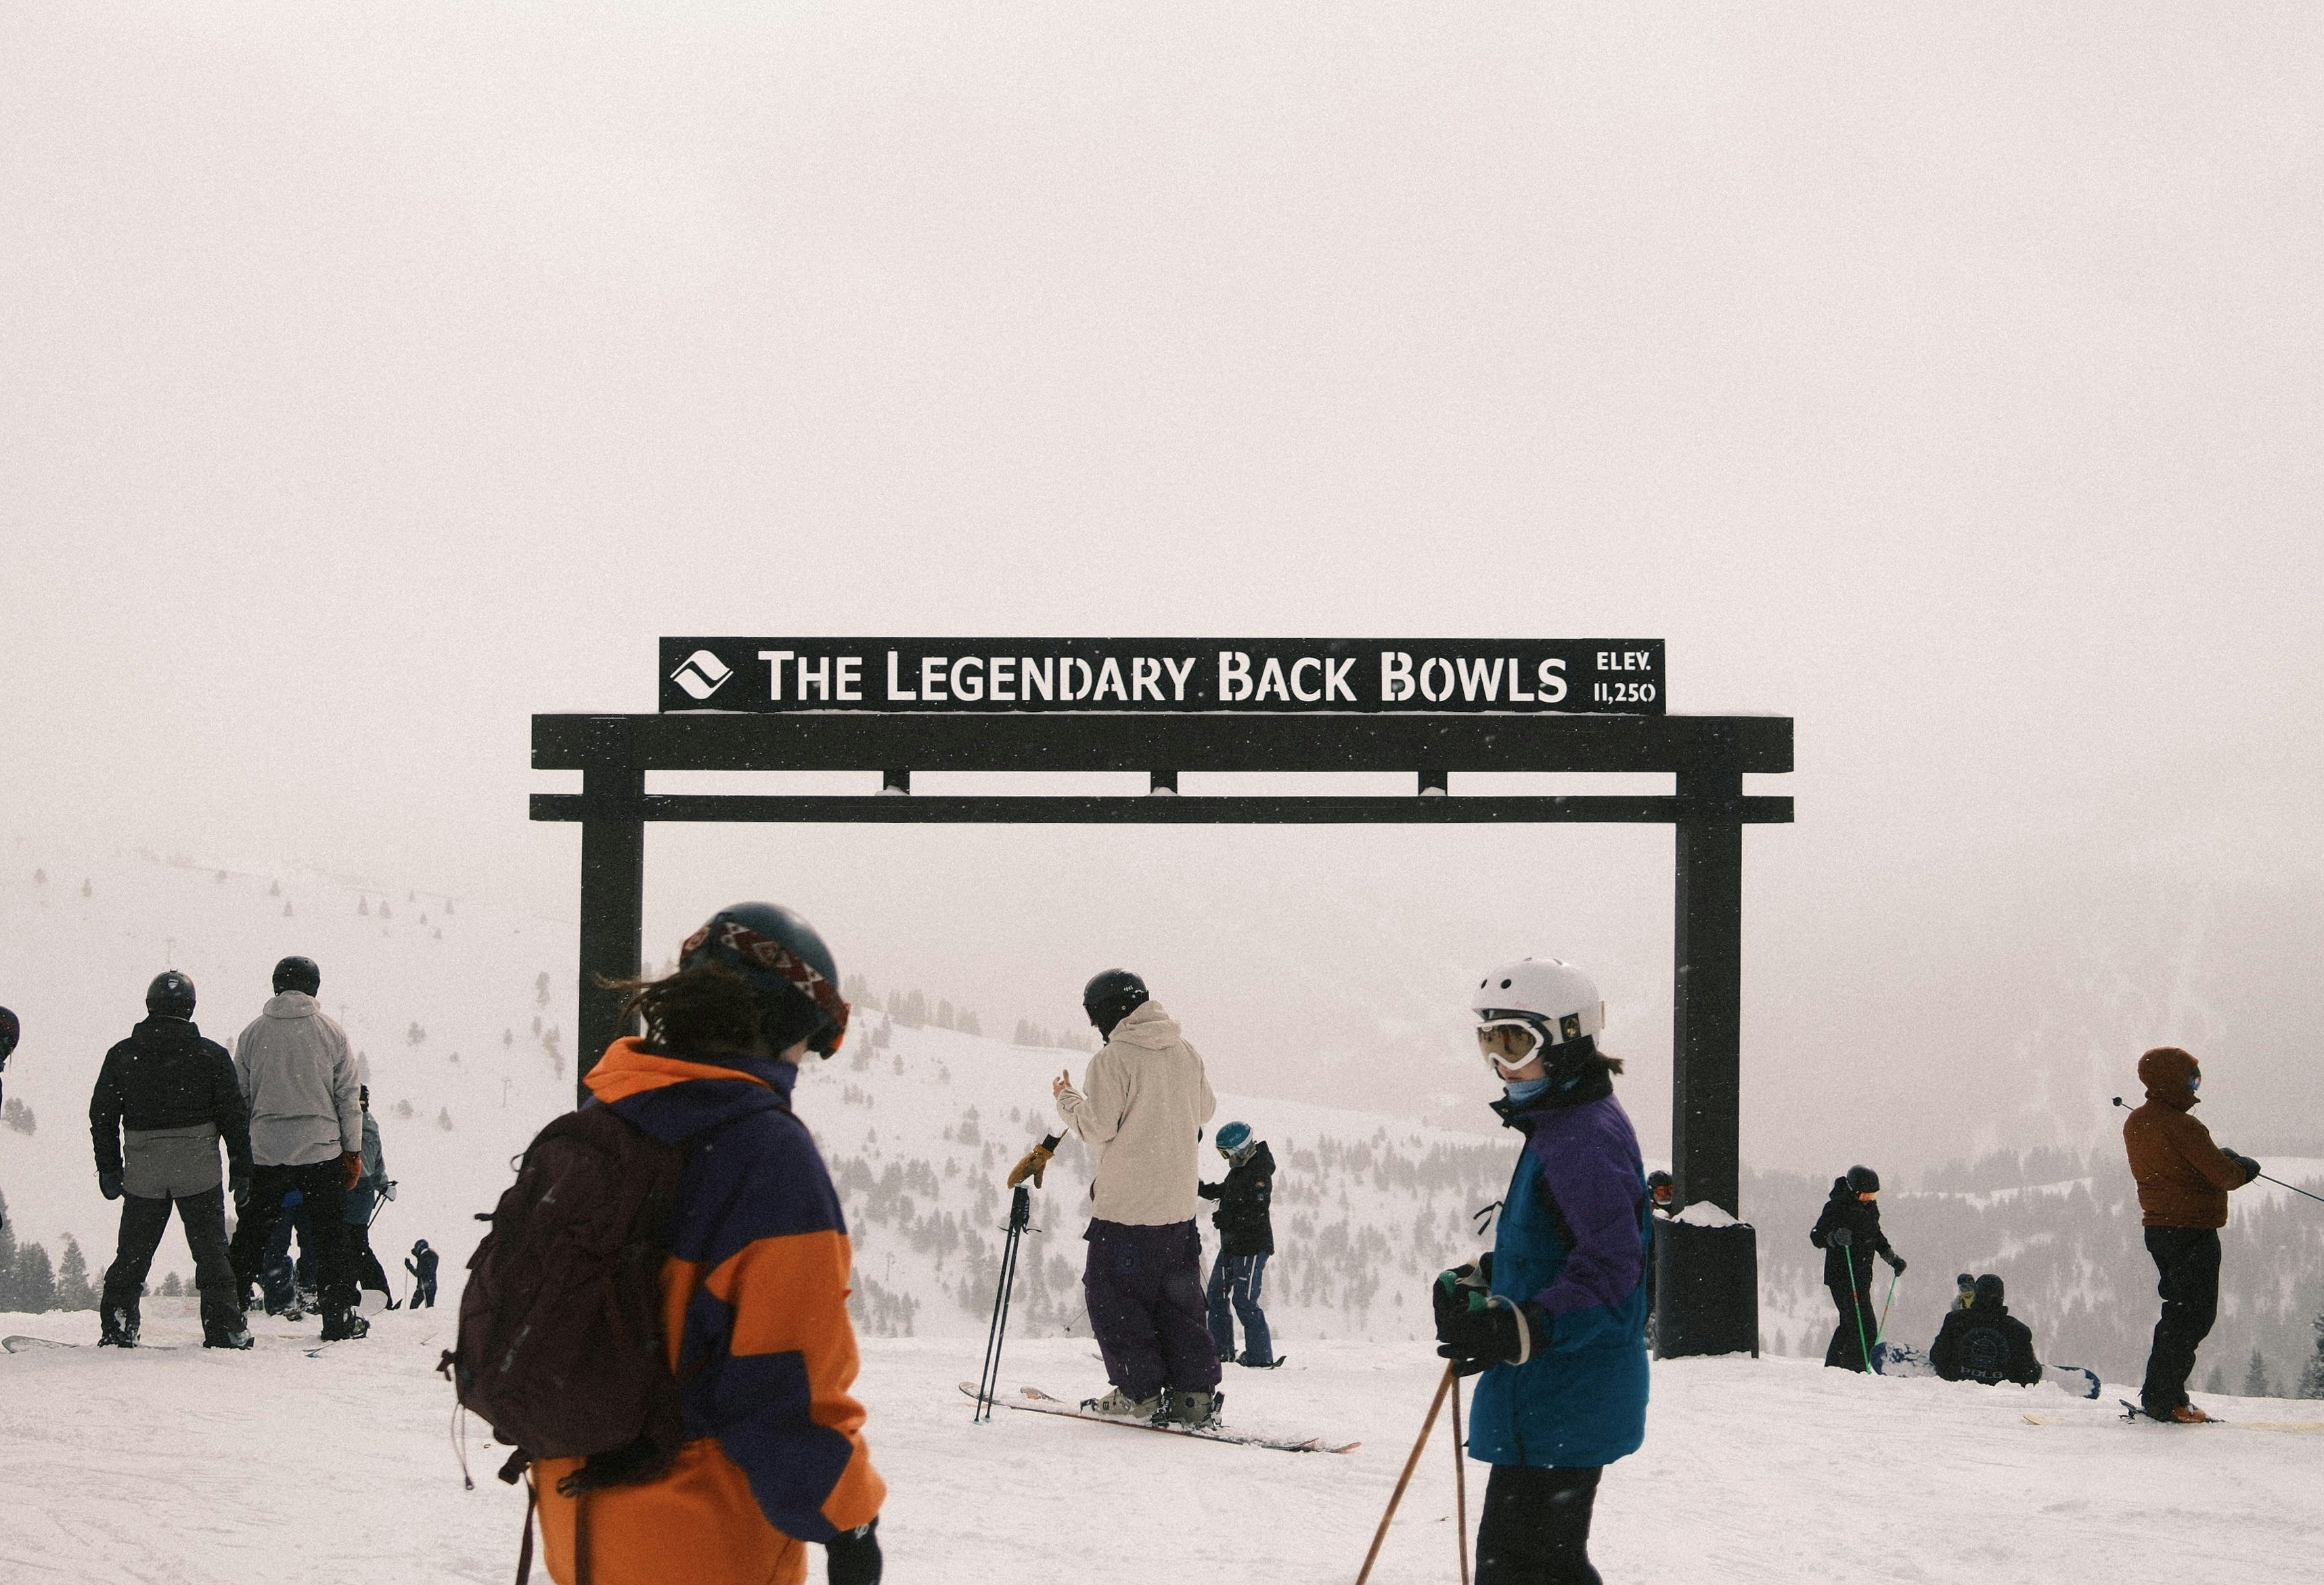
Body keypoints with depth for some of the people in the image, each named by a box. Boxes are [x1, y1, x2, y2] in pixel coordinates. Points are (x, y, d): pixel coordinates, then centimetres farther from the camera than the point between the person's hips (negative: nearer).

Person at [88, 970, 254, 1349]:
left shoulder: (121, 1055, 3)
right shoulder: (212, 1055, -2)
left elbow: (101, 1115, 6)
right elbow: (234, 1116, -1)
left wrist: (108, 1169, 13)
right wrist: (241, 1169, 6)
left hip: (142, 1172, 2)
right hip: (199, 1169, -1)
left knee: (132, 1253, 12)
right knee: (211, 1251, 5)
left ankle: (116, 1328, 7)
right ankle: (225, 1330, 3)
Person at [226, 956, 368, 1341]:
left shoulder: (253, 1033, 2)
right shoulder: (331, 1031, -1)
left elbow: (238, 1096, 6)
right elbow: (348, 1095, 0)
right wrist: (353, 1151, 7)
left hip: (265, 1152, 1)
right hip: (321, 1150, -1)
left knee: (251, 1236, 9)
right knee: (330, 1236, 8)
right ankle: (338, 1316, 8)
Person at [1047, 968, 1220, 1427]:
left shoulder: (1113, 1061, -14)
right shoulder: (1186, 1054, 6)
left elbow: (1097, 1127, -14)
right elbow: (1204, 1110, 18)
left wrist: (1066, 1099, 4)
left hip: (1126, 1203, -6)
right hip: (1179, 1203, 6)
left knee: (1111, 1292, 6)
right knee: (1179, 1296, 13)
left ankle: (1138, 1391, 3)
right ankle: (1193, 1391, 7)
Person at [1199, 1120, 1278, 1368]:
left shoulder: (1259, 1174, -18)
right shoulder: (1239, 1168, 12)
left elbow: (1257, 1212, -25)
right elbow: (1226, 1192, 27)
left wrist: (1227, 1218, -29)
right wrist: (1201, 1189, 14)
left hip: (1252, 1247, -10)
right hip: (1231, 1244, 10)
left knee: (1244, 1301, -10)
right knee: (1216, 1296, 13)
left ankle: (1261, 1357, -5)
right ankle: (1221, 1350, 22)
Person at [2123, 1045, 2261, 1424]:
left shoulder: (2135, 1123, 9)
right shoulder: (2180, 1126, -20)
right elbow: (2222, 1175, -18)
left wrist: (2220, 1158, 13)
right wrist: (2246, 1168, 2)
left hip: (2158, 1231, 9)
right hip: (2193, 1232, -9)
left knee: (2181, 1311, 18)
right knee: (2193, 1315, -3)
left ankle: (2160, 1396, 19)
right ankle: (2163, 1398, -5)